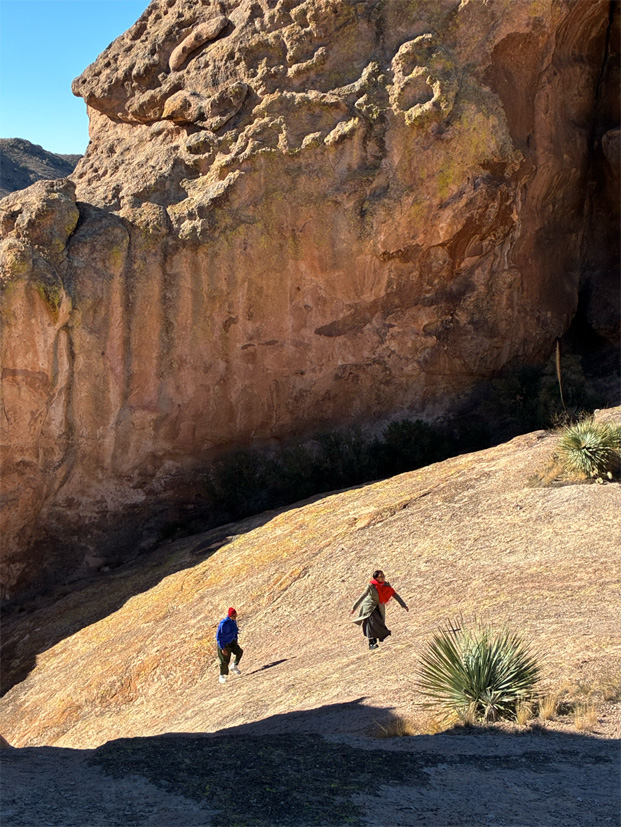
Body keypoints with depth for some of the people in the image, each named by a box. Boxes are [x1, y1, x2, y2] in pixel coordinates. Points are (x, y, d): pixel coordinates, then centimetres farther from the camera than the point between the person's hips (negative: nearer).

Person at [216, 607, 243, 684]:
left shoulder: (234, 621, -6)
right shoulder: (223, 624, -29)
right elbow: (218, 637, -25)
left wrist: (236, 642, 14)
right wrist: (222, 648, -25)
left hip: (232, 642, 7)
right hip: (224, 644, -6)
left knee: (239, 651, -13)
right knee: (224, 661, 3)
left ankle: (234, 666, 10)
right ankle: (222, 676, 26)